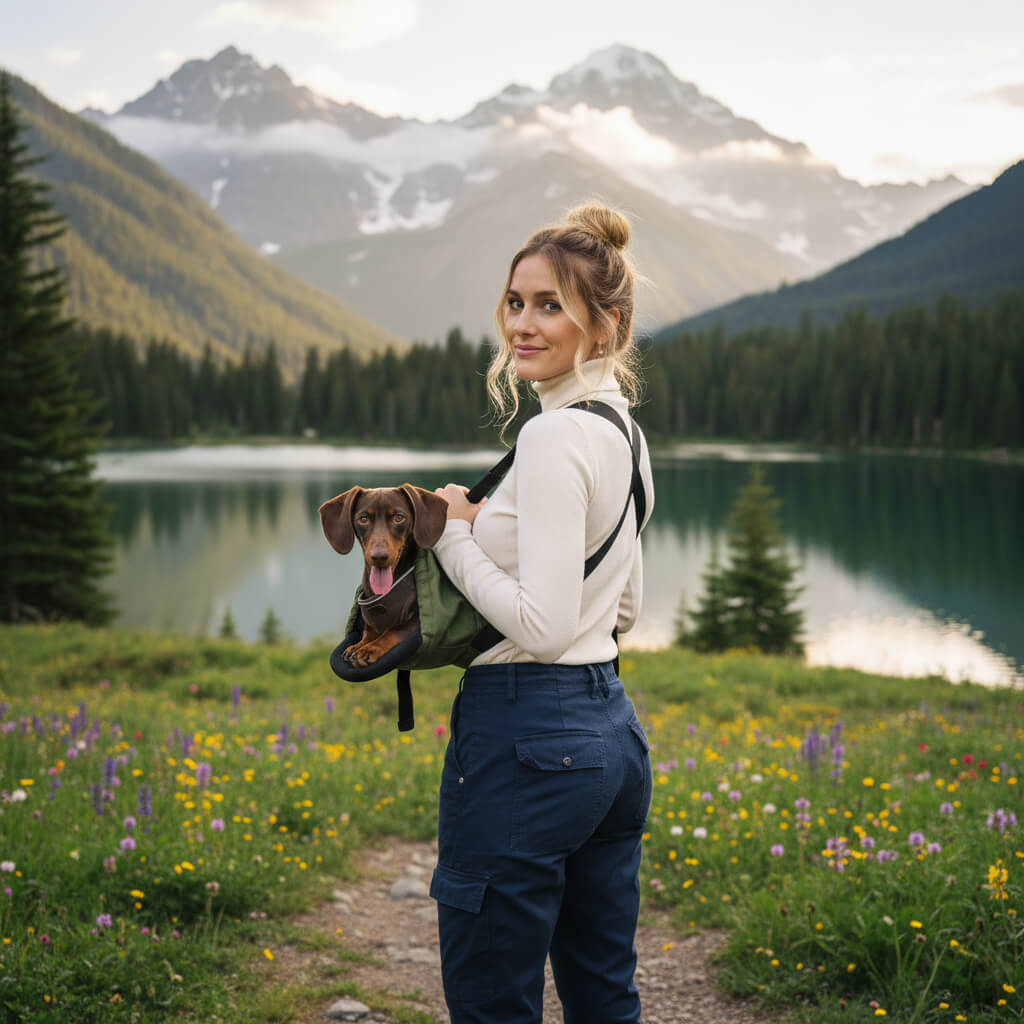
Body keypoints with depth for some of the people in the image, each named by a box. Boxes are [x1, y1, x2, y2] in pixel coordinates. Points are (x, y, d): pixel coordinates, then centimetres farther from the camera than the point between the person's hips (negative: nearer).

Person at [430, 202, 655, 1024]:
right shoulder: (623, 430, 12)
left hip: (528, 740, -10)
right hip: (612, 728, 10)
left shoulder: (554, 435, -17)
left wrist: (454, 536, -10)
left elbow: (543, 626, -23)